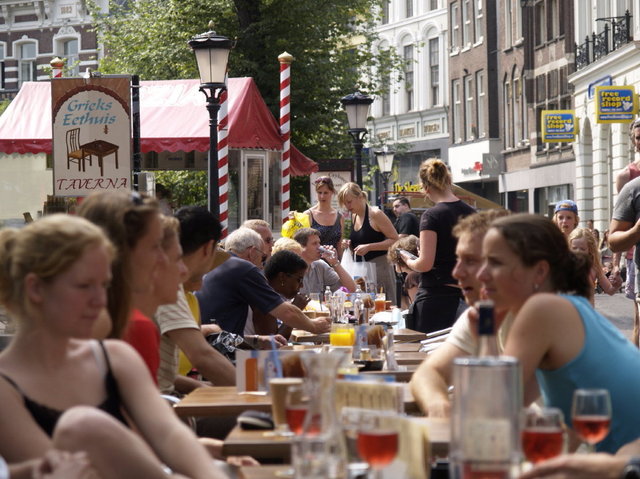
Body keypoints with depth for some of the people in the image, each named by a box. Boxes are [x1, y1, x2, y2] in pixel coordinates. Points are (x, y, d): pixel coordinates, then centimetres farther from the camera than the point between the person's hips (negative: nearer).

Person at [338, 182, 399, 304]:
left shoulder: (375, 214, -10)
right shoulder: (354, 216, 13)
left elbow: (395, 240, -14)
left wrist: (369, 247, -21)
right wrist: (350, 245, 6)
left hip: (380, 267, -8)